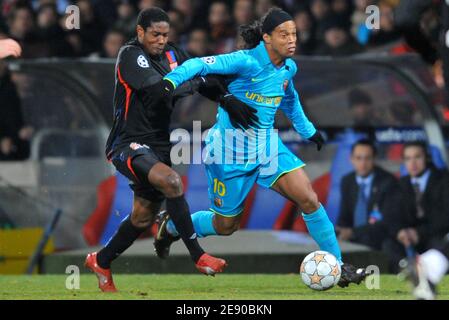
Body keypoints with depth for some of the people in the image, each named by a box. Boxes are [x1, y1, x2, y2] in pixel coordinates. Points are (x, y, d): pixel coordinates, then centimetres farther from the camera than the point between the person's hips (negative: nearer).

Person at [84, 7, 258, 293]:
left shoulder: (172, 54, 7)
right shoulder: (130, 56, -15)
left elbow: (201, 78, 1)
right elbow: (160, 87, -26)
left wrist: (228, 100, -16)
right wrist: (196, 82, -16)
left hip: (158, 145, 8)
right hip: (128, 144, -8)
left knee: (144, 216, 13)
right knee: (171, 180, -32)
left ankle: (101, 262, 36)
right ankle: (199, 257, -28)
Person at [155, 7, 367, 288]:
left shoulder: (288, 68, 2)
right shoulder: (247, 62, -20)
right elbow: (202, 64, -27)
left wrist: (307, 129, 33)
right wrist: (172, 80, -43)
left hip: (267, 146, 6)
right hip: (231, 150, -6)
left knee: (309, 199, -10)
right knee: (225, 225, 7)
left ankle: (338, 267, -1)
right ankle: (171, 226, 36)